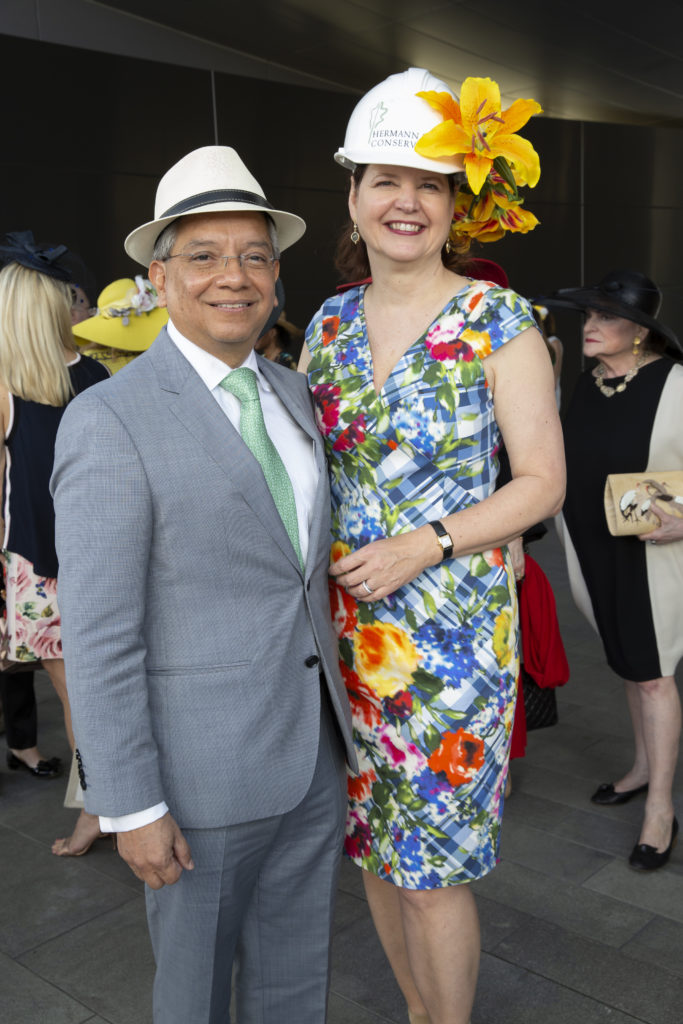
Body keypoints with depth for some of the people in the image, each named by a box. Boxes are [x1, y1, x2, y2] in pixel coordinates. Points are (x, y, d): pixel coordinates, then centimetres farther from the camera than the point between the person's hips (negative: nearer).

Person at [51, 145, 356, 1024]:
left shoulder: (290, 393, 6)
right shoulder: (109, 423, -17)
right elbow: (98, 638, -17)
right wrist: (131, 808, -15)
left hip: (312, 749, 6)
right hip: (203, 768, -6)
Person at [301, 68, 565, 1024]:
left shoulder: (499, 320, -7)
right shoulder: (330, 321, 7)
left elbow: (542, 481, -7)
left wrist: (427, 543, -19)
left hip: (454, 627, -5)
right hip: (347, 621, 5)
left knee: (432, 866, 4)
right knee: (375, 845, 17)